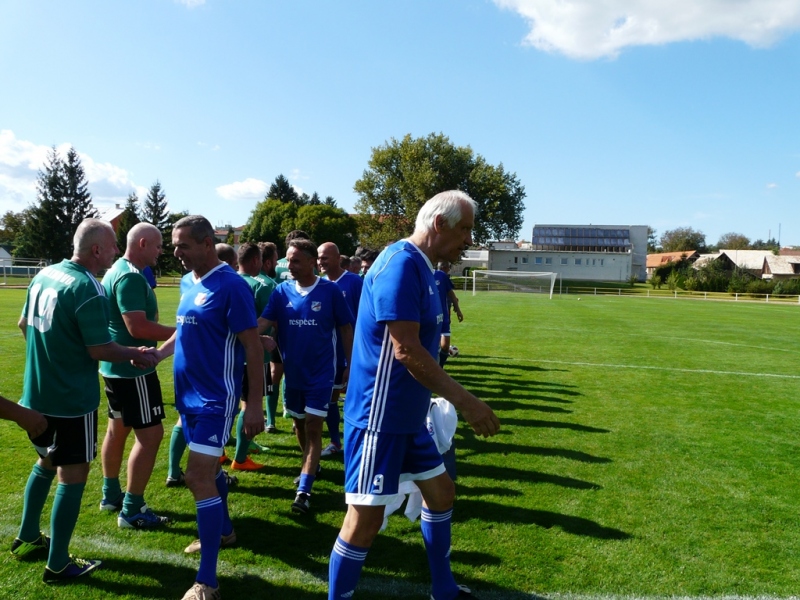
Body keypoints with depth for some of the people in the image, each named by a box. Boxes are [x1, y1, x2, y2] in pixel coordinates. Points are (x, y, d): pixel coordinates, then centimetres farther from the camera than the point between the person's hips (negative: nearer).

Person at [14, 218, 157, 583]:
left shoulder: (44, 275, 4)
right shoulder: (88, 290, -22)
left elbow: (25, 325, 17)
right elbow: (99, 350, -21)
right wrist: (137, 355, -6)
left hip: (36, 394, 9)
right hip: (72, 399, -9)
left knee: (46, 463, 26)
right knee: (72, 475, 4)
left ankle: (27, 539, 38)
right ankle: (58, 565, 14)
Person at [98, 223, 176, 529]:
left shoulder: (116, 271, 12)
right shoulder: (131, 277, -21)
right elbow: (138, 327, -28)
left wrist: (172, 332, 20)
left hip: (115, 366, 11)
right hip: (132, 369, -11)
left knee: (118, 428, 19)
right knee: (150, 434, -5)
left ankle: (111, 495, 33)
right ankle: (131, 511, 3)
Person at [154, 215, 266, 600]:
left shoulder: (231, 285, -17)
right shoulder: (187, 282, 7)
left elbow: (252, 346, -17)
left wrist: (254, 403, -18)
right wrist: (159, 354, 2)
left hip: (215, 396, -8)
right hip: (188, 393, 8)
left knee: (198, 477, -8)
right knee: (209, 469, 22)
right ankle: (223, 531, 44)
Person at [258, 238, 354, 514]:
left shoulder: (330, 291, -11)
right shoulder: (281, 291, -3)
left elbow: (345, 329, -4)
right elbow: (263, 322, -11)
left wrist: (350, 365, -2)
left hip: (320, 371, -4)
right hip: (293, 370, 4)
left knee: (313, 426, -5)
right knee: (299, 422, 18)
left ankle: (304, 490, 1)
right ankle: (309, 466, 42)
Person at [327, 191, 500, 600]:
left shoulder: (421, 267, 10)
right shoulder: (402, 263, -20)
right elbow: (406, 351, -26)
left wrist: (453, 399, 21)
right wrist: (465, 401, -22)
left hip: (407, 415, 11)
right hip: (380, 417, -10)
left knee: (441, 492, 20)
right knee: (366, 517, -2)